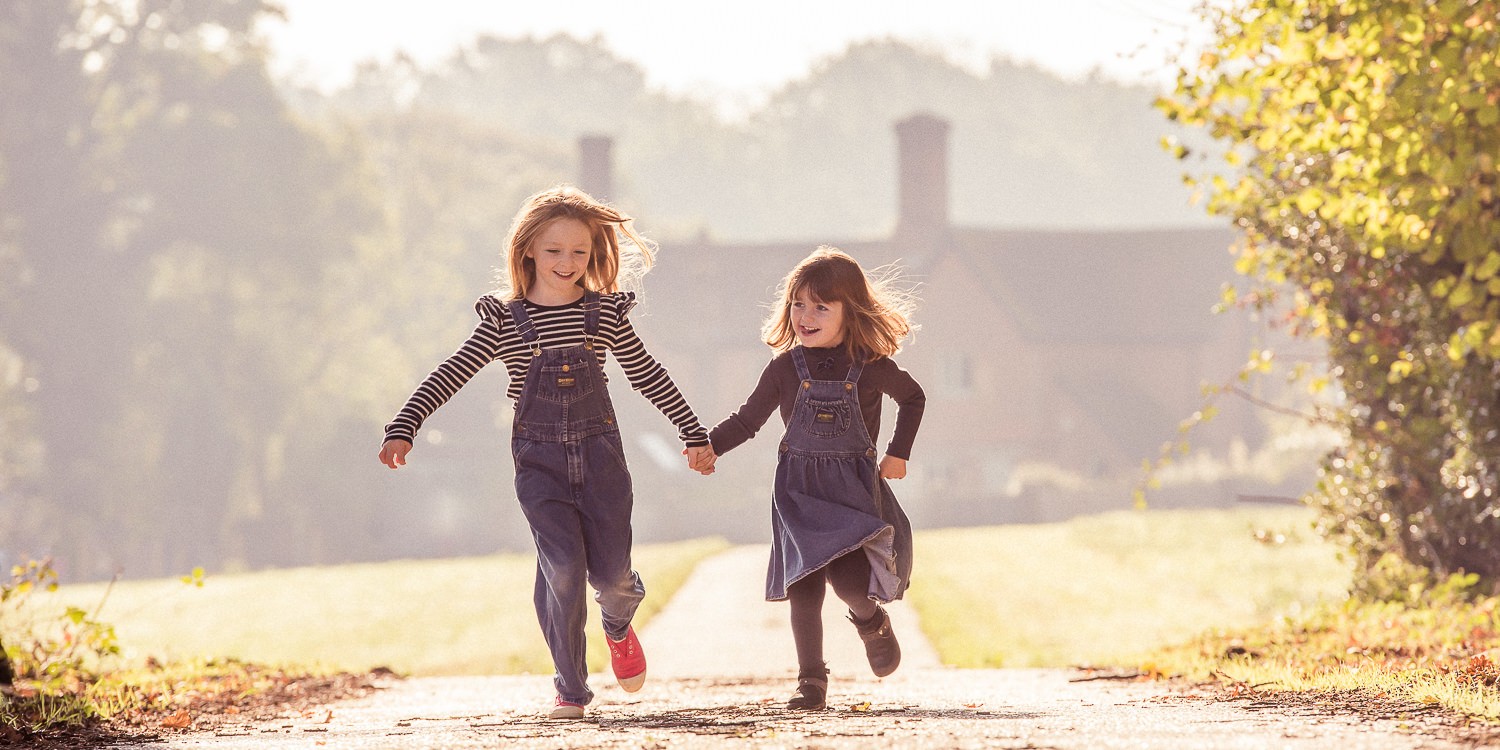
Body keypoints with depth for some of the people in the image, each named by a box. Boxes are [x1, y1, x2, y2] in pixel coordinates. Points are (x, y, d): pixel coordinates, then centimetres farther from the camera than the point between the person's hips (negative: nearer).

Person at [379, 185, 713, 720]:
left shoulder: (605, 313, 3)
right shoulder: (504, 321, -1)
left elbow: (648, 375, 11)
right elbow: (450, 375, -3)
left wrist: (693, 433, 12)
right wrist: (404, 427, -12)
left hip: (599, 453, 1)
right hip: (540, 459, -1)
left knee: (611, 570, 1)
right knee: (562, 567, -14)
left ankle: (618, 626, 39)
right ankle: (570, 690, -3)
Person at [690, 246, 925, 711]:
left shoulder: (872, 367, -5)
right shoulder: (787, 367, -3)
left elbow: (913, 398, 14)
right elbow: (749, 419, 5)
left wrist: (898, 453, 6)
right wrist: (712, 446, -12)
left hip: (854, 487, -1)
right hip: (799, 489, 1)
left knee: (848, 578, -16)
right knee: (803, 586, -5)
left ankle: (870, 616, 20)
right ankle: (811, 681, 4)